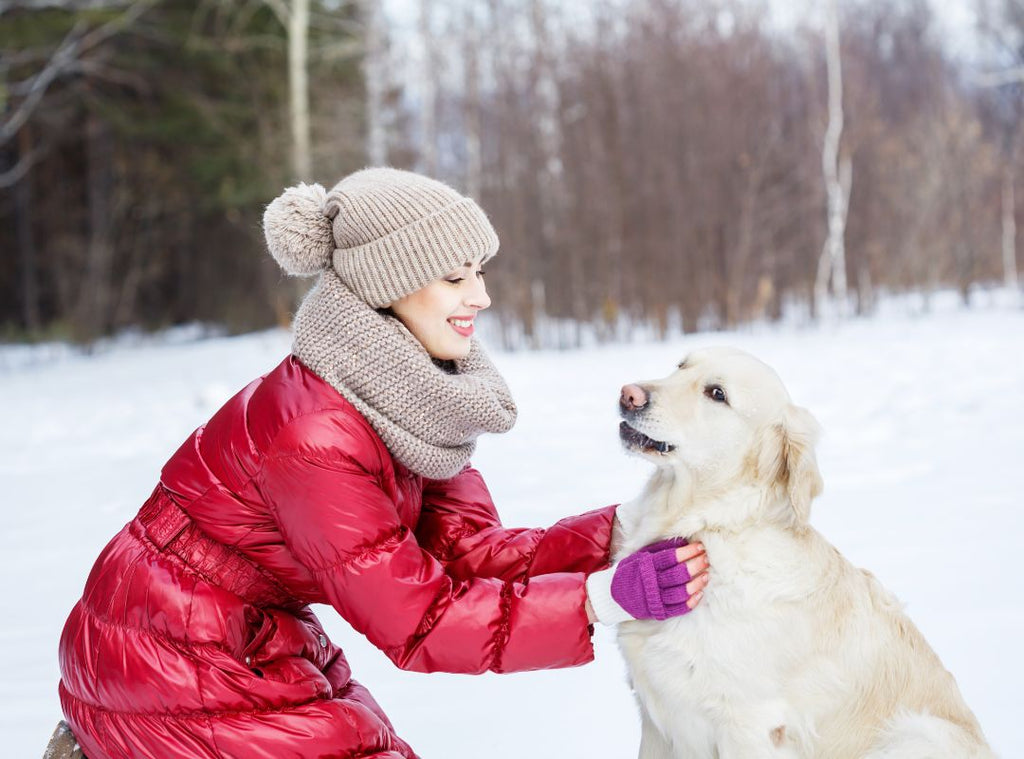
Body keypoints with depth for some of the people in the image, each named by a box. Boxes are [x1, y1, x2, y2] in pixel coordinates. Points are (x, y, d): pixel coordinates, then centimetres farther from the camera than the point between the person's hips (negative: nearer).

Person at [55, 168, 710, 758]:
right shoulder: (313, 435, -30)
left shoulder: (415, 394, -2)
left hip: (260, 642, 8)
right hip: (172, 658, -8)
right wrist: (605, 598, -29)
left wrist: (625, 530, -15)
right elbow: (417, 623, -25)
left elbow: (470, 550, -4)